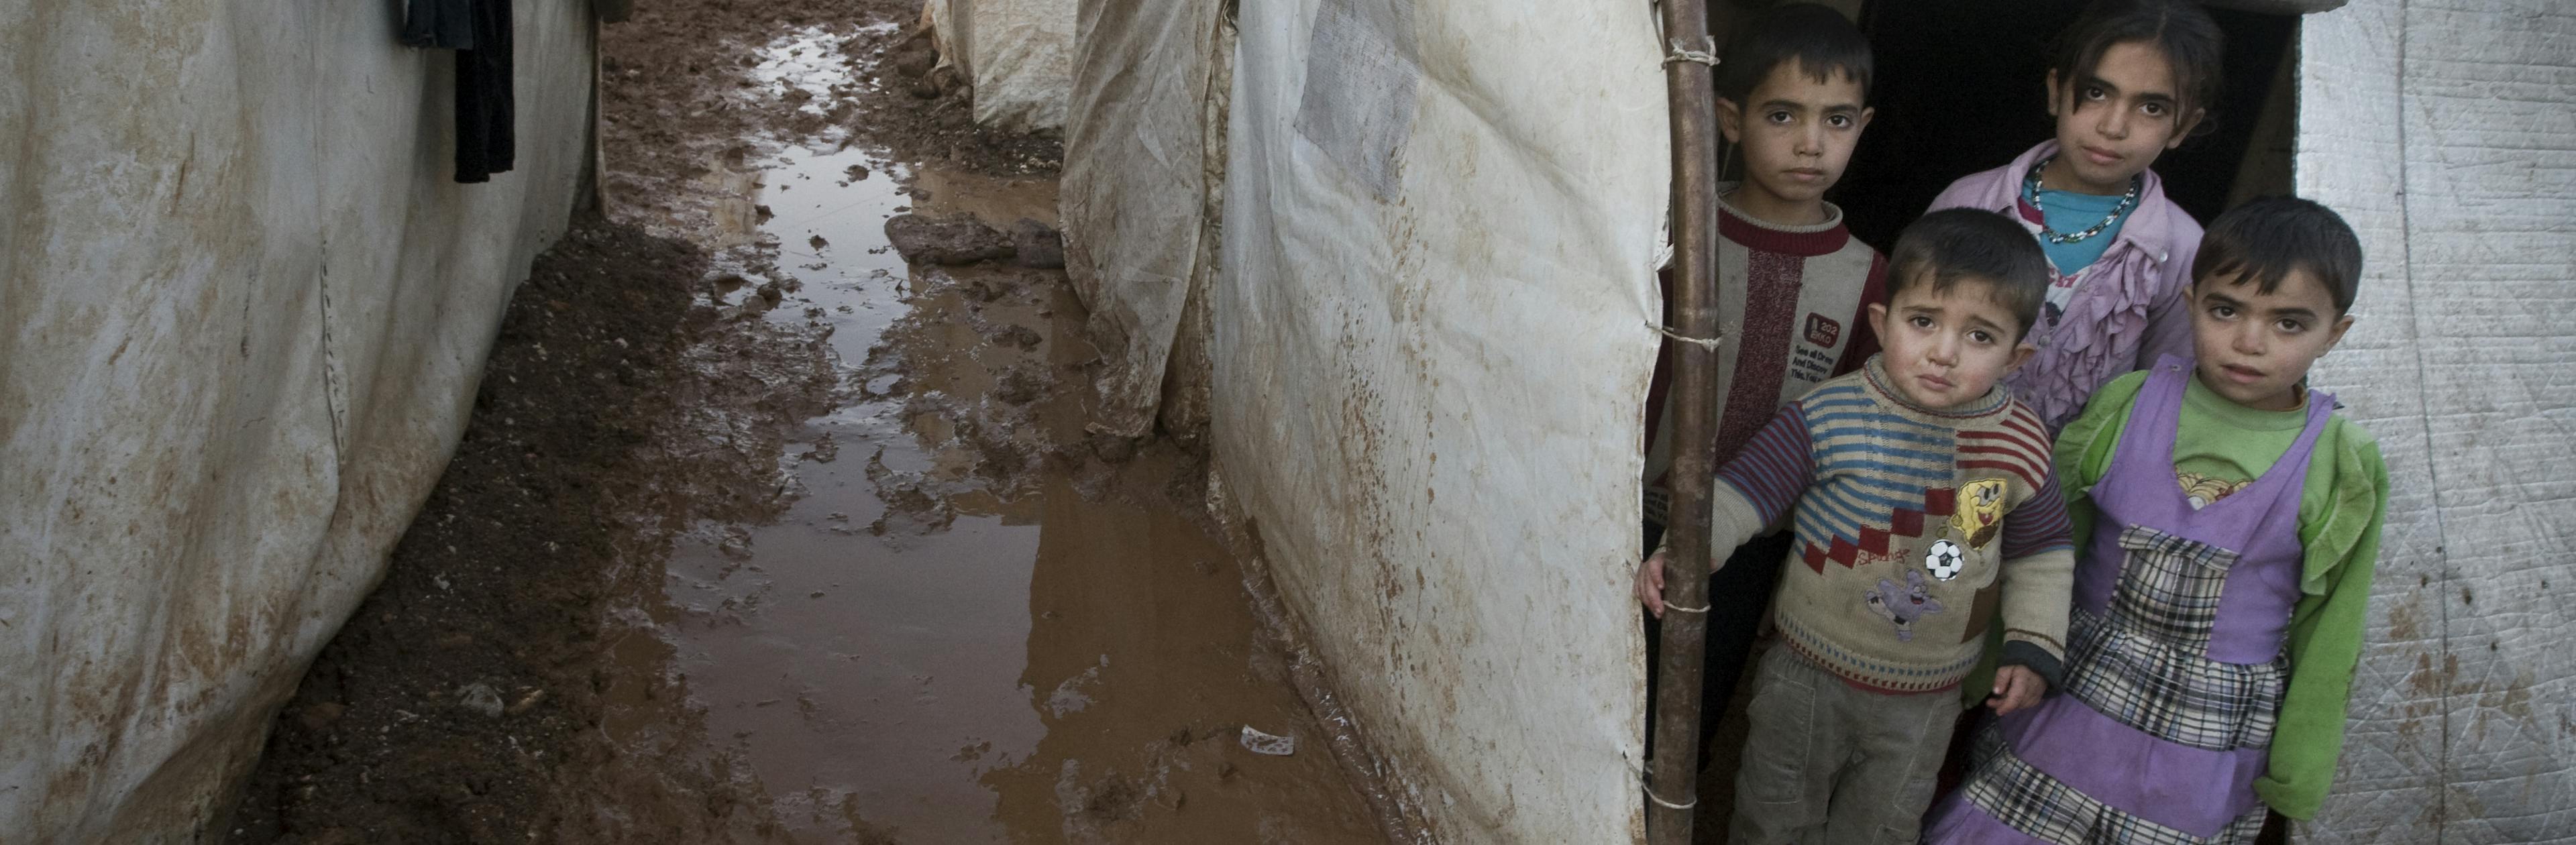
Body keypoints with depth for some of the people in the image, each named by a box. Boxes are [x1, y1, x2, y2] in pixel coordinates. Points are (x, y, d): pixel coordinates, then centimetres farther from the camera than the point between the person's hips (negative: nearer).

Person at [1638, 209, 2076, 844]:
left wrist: (2034, 644, -3)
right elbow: (1743, 489, -16)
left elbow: (2040, 551, 4)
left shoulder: (2020, 446, -10)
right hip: (1808, 677, -2)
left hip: (1925, 698, 2)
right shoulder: (1829, 417, -19)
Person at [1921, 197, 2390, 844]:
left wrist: (2297, 774, 5)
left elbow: (2327, 639, 0)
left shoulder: (2340, 472, -9)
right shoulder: (2129, 404, -7)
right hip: (2068, 712, 2)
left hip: (2206, 755, -1)